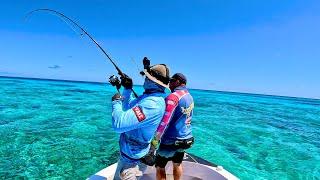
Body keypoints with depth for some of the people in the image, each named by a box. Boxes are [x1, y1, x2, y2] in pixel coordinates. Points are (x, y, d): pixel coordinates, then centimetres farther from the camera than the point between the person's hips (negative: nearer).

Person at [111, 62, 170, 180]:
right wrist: (127, 89, 3)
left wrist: (116, 101, -20)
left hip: (132, 160, -9)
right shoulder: (150, 96, 1)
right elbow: (128, 110, 14)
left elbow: (118, 124, -36)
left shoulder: (152, 103, -32)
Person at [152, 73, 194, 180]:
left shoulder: (173, 97, -22)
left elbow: (165, 122, -25)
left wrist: (155, 140, -17)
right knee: (177, 164, 22)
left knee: (160, 167, 10)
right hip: (186, 139, 8)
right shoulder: (190, 97, 5)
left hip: (171, 141, -7)